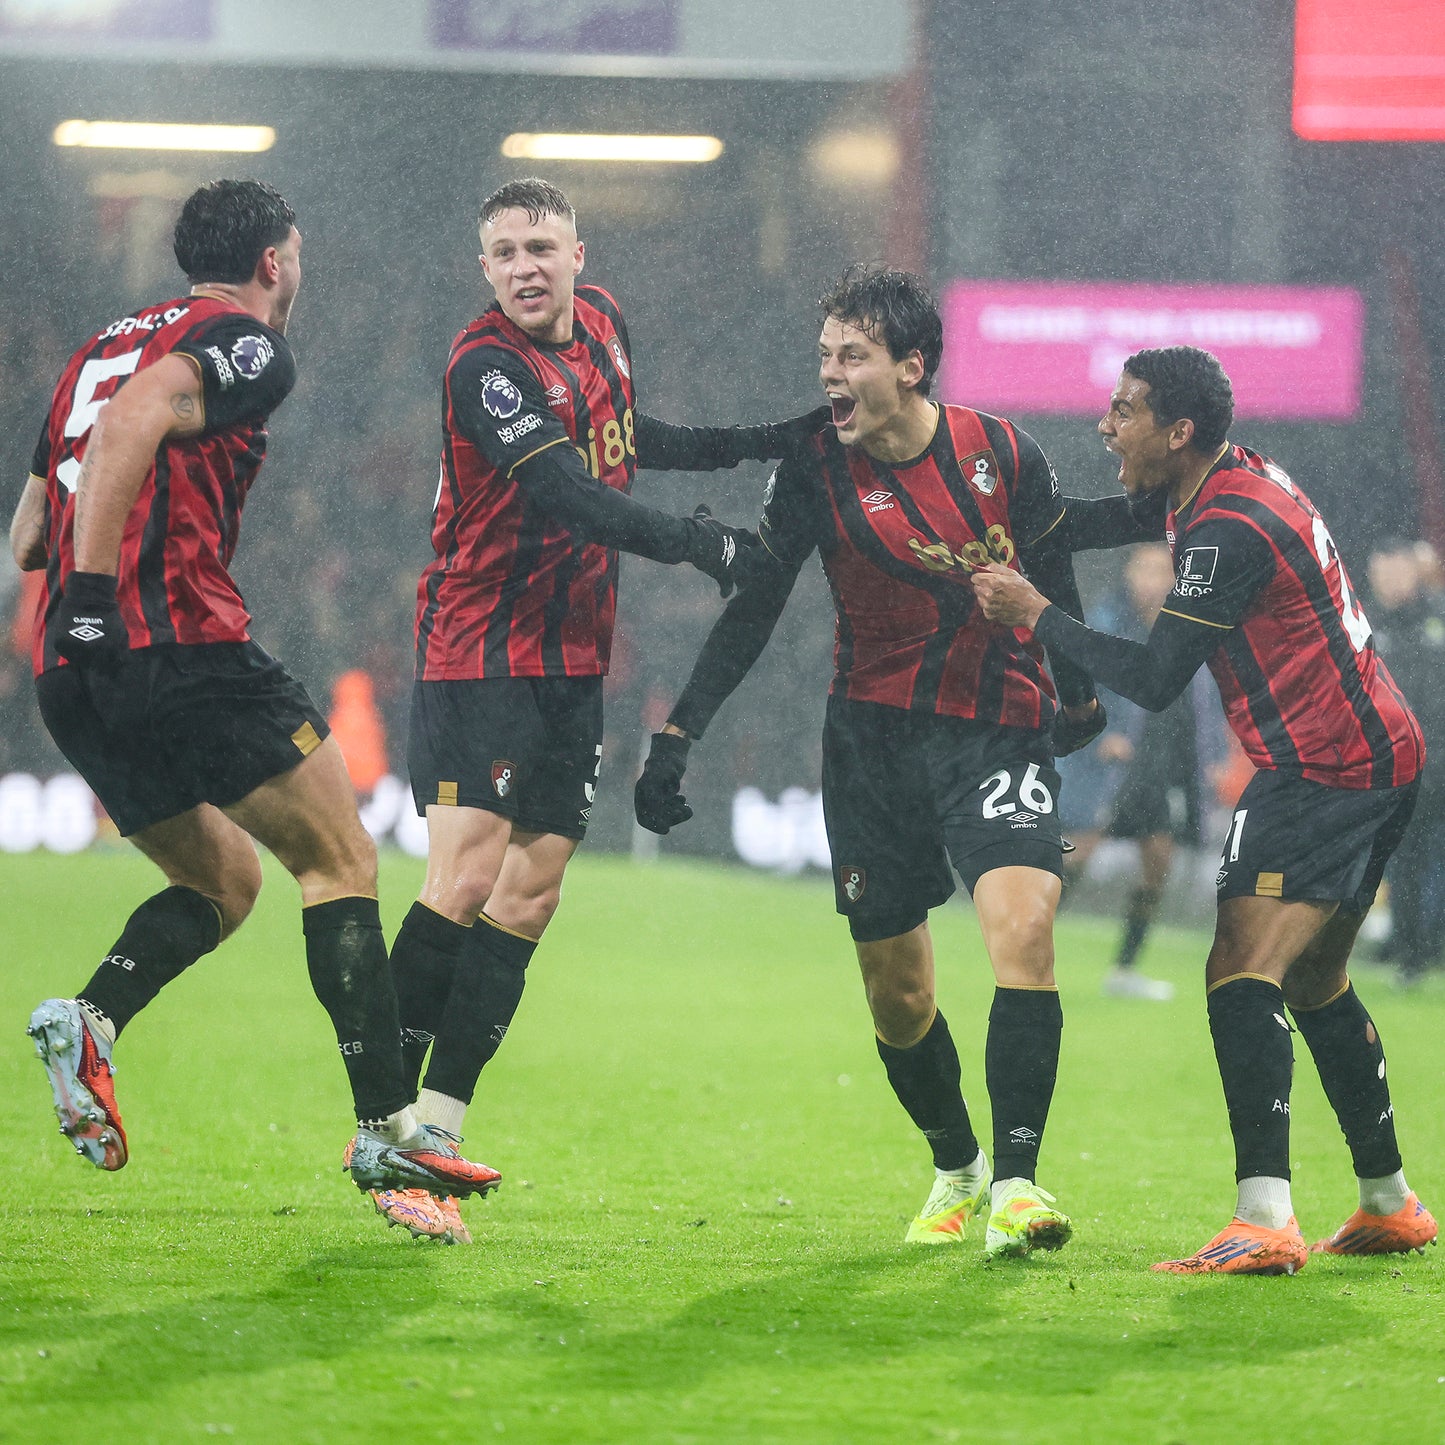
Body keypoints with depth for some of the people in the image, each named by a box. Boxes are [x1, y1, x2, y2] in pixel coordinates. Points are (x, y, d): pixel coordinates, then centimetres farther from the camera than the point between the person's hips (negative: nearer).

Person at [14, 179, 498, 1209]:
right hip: (183, 648, -8)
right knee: (341, 861, 2)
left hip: (71, 675, 8)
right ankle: (386, 1126, -5)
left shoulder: (105, 346, 24)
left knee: (224, 883, 20)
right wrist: (96, 587, -25)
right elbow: (132, 423, -21)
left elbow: (26, 539, 24)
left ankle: (90, 1018, -6)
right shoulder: (247, 346, 0)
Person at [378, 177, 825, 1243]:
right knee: (465, 883, -16)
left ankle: (433, 1132, 5)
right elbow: (571, 497, -27)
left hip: (573, 660, 8)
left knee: (528, 897, 3)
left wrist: (762, 441, 19)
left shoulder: (602, 324, 8)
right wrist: (698, 544, -29)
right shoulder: (487, 366, -17)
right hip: (480, 650, -8)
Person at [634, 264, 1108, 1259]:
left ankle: (1016, 1183, -22)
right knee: (897, 996, 5)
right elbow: (752, 613, -3)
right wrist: (677, 736, -10)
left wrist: (1079, 696, 21)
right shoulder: (813, 475, -7)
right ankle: (956, 1168, 30)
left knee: (1023, 925, -23)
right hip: (875, 737, 1)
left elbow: (1052, 580, 10)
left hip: (999, 730, -1)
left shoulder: (1005, 457, -7)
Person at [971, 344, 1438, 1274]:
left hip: (1322, 770, -11)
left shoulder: (1228, 529, -19)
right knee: (1314, 982, 21)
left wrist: (1036, 614, -9)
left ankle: (1264, 1222, -30)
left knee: (1243, 973, -18)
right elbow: (1129, 518, 30)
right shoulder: (1237, 482, 11)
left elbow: (1155, 681, -17)